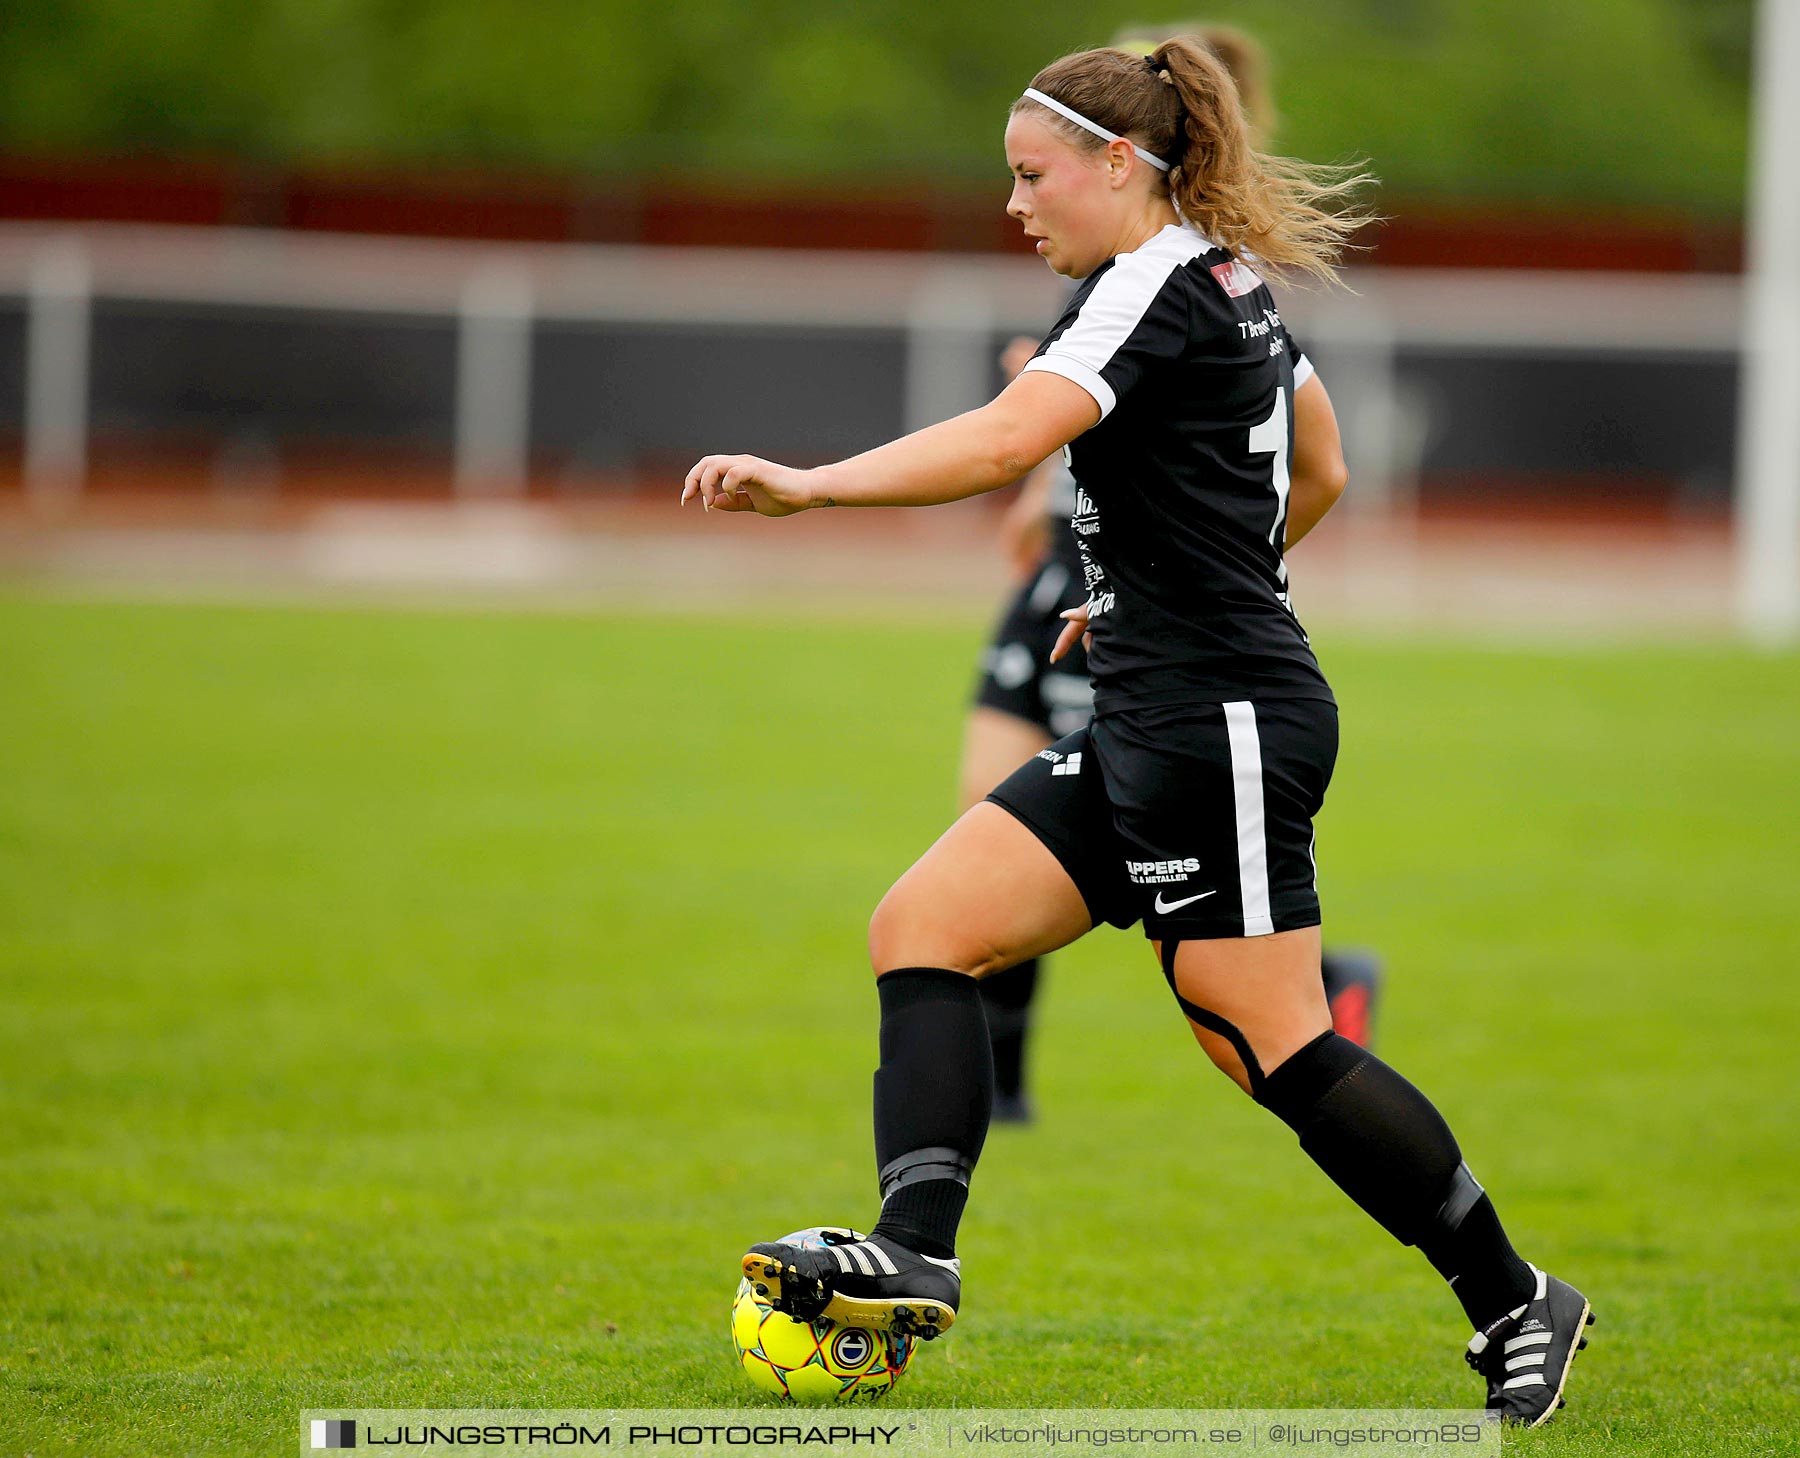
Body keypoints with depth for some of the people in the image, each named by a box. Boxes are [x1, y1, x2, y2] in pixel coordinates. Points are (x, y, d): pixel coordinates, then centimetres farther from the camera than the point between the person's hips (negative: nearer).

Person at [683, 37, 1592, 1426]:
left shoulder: (1156, 286, -14)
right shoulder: (1236, 284, 15)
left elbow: (1010, 438, -31)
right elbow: (1314, 476, 29)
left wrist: (806, 485, -38)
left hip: (1221, 728, -10)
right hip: (1147, 729, 10)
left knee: (1274, 1048, -6)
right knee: (921, 927, 0)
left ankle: (1514, 1302, 7)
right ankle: (913, 1259, -12)